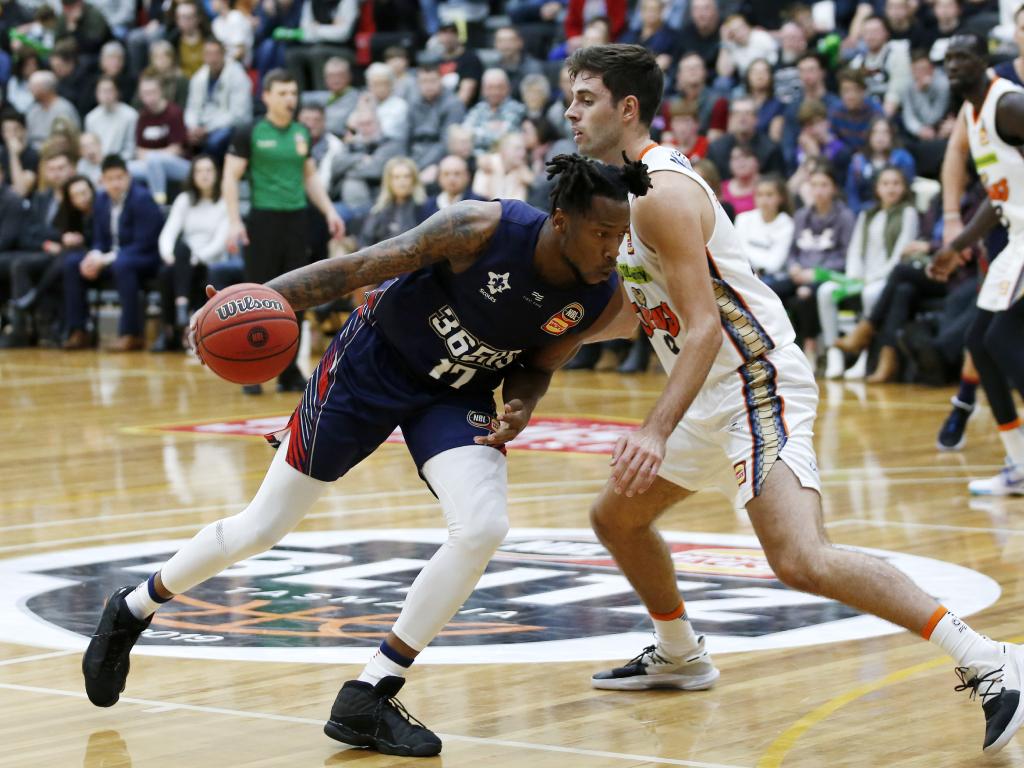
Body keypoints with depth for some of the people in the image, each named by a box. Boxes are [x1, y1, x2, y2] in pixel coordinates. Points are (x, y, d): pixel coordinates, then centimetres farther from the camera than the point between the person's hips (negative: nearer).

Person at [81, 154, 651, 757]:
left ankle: (368, 699, -10)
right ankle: (132, 611, 32)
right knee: (260, 529, 4)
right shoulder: (483, 229, -30)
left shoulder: (604, 300, -16)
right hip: (373, 362, -3)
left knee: (484, 527, -23)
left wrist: (520, 406, -20)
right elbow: (362, 267, -26)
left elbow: (536, 367, 3)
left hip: (457, 393, 4)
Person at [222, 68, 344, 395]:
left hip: (297, 219, 5)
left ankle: (288, 371, 11)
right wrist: (235, 221, -14)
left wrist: (329, 211, 10)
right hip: (263, 219, -5)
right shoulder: (250, 133, -4)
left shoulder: (302, 133, 11)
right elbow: (230, 178, -5)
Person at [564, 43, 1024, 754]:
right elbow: (646, 309, 26)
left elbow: (704, 327, -24)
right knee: (616, 515, 21)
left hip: (757, 380, -11)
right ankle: (679, 656, 41)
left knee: (801, 558, -24)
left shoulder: (660, 193, -17)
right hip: (712, 392, 11)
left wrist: (657, 432, -32)